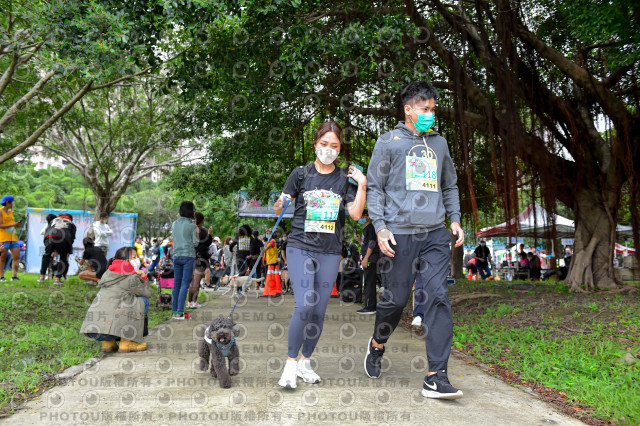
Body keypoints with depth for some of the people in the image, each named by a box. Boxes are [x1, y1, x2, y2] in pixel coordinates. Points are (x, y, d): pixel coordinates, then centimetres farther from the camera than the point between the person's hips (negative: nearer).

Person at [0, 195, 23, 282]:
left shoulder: (11, 211, 17)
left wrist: (17, 224, 4)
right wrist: (13, 225, -19)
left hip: (13, 237, 7)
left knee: (16, 257, -2)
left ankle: (14, 276, 1)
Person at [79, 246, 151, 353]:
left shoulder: (108, 273, 21)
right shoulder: (132, 278, -2)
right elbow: (148, 293, 7)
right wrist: (144, 277, 20)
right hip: (106, 329, -8)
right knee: (143, 301, 2)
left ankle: (108, 343, 18)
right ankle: (127, 342, 2)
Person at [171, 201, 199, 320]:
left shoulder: (174, 224, 7)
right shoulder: (192, 226, -9)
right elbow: (195, 243, -5)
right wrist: (197, 234, 11)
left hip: (176, 256, 6)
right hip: (188, 256, -6)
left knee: (176, 284, 9)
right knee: (185, 284, -4)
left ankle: (174, 311, 11)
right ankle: (180, 312, -6)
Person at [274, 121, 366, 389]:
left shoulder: (345, 178, 8)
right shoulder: (301, 173, 3)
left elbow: (355, 214, -2)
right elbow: (279, 209, 4)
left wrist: (362, 184, -10)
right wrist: (280, 204, -18)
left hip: (330, 251, 3)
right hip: (300, 247, -2)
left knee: (319, 311, 6)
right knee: (304, 306, -14)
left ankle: (305, 362, 22)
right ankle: (290, 363, 1)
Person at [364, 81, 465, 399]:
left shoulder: (439, 143, 19)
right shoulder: (389, 142, 5)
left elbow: (450, 185, 26)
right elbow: (374, 186, 2)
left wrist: (455, 219, 13)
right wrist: (380, 227, -8)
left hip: (435, 234, 4)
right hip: (400, 233, -3)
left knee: (438, 296, -7)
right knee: (395, 298, 3)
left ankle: (436, 376, -3)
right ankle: (377, 344, 34)